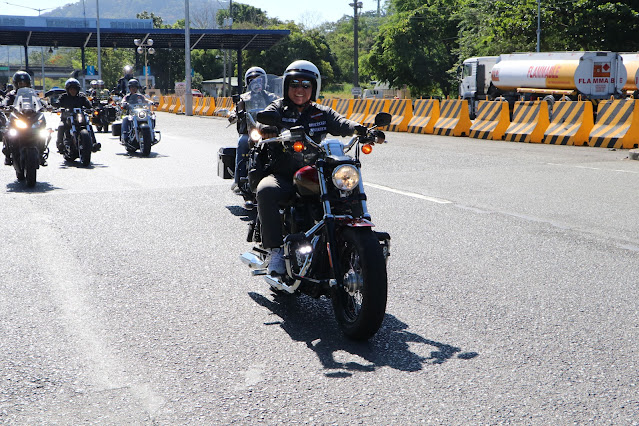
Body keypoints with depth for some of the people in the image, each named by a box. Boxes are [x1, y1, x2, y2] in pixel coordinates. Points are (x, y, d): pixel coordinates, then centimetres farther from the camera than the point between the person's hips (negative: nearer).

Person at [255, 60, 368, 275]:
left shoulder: (322, 113, 15)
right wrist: (265, 129, -38)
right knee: (266, 191, -34)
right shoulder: (277, 109, 10)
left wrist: (359, 129, -28)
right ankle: (275, 249, -26)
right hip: (281, 175, -1)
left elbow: (340, 124, -4)